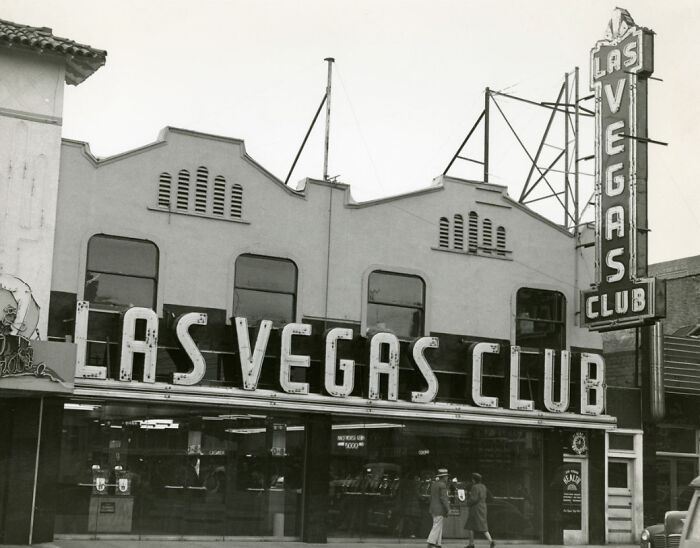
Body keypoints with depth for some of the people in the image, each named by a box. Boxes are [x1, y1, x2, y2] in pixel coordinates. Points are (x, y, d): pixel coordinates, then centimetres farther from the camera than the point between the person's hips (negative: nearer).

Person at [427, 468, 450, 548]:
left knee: (438, 527, 13)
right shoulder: (442, 485, -14)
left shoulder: (433, 484, 12)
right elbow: (443, 498, -18)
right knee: (437, 527, -8)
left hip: (433, 508, 9)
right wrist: (448, 509, -12)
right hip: (440, 509, -9)